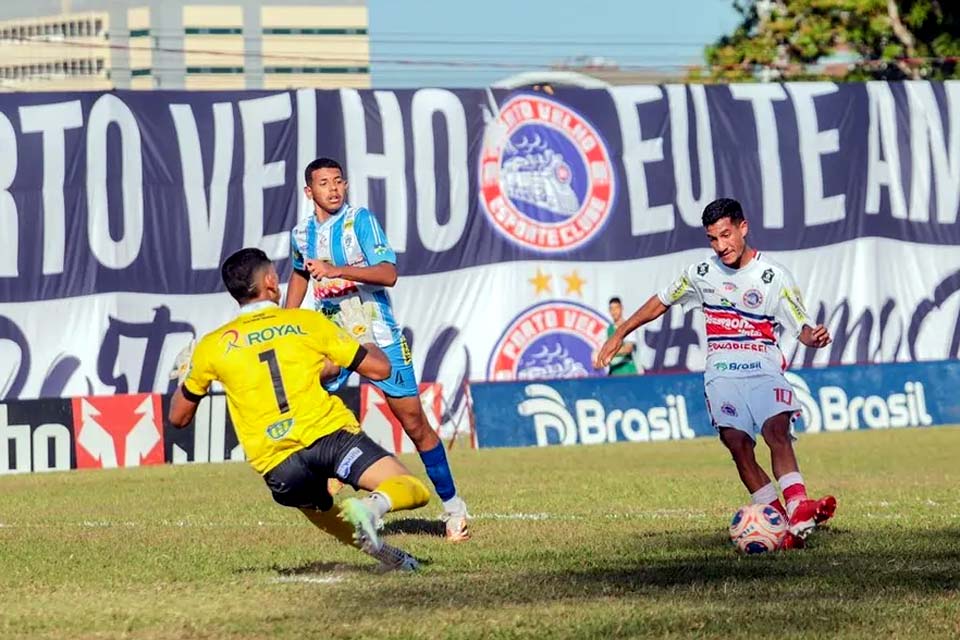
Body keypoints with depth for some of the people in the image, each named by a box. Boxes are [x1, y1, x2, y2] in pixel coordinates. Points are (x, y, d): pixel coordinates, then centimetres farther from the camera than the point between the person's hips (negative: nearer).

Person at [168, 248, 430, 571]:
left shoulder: (212, 346, 12)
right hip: (330, 434, -2)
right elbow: (380, 368, 12)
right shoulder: (307, 322, 10)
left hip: (278, 465, 2)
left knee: (319, 509, 33)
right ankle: (372, 506, -39)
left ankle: (386, 555, 12)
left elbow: (178, 418, 24)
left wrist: (183, 376, 44)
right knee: (413, 490, -6)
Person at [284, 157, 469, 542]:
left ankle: (452, 506, 10)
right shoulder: (302, 234, 5)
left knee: (414, 422, -2)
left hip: (377, 336, -4)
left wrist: (336, 270, -33)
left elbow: (388, 274, -23)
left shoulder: (360, 221, -11)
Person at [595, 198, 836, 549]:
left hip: (764, 371, -3)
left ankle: (799, 511, -42)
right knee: (739, 447, -16)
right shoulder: (701, 274, 8)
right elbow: (661, 302, 23)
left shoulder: (773, 276, -1)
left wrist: (814, 337, -25)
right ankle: (777, 520, -18)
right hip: (722, 375, 3)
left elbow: (802, 327, 0)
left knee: (777, 430, -27)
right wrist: (618, 335, 23)